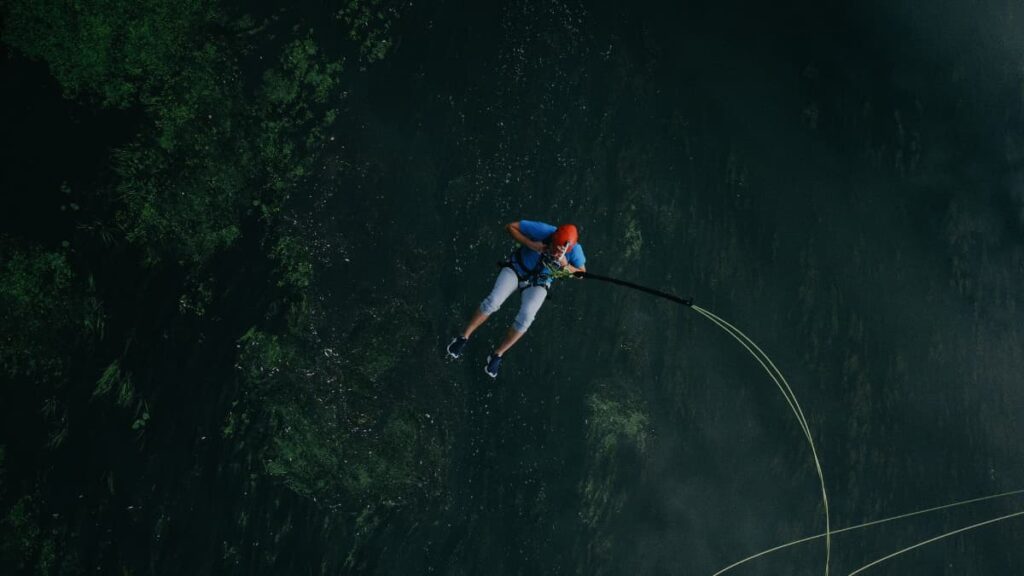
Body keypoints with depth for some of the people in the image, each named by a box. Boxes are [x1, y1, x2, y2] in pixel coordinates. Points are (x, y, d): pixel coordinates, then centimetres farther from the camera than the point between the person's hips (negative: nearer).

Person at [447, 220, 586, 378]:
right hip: (517, 268, -1)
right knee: (493, 301, -18)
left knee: (526, 317, -20)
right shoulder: (543, 231, -31)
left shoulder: (575, 250, -27)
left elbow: (581, 272, -9)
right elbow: (510, 226, -21)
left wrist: (566, 266, -30)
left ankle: (497, 355, -1)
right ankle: (463, 337, 3)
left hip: (539, 282, 1)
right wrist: (530, 244, -33)